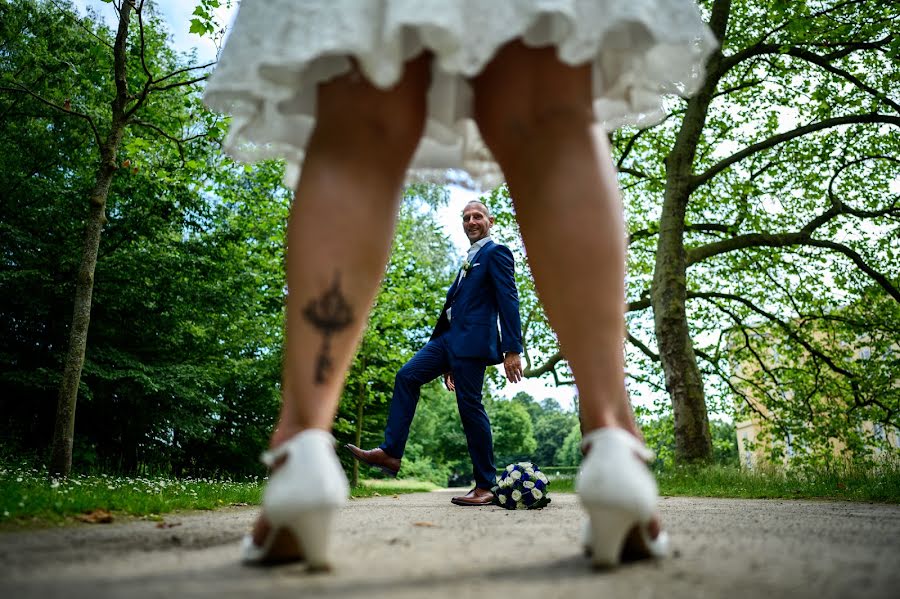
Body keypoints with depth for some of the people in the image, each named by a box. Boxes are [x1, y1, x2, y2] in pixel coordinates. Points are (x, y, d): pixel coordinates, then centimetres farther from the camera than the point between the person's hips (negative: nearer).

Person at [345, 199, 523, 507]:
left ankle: (485, 487, 2)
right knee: (406, 377, -3)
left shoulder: (497, 253, -1)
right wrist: (450, 364, 24)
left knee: (470, 406, -7)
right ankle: (390, 453, -4)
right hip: (450, 337, 9)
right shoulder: (469, 260, 27)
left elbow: (509, 302, -10)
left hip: (472, 340, -9)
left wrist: (512, 350, -19)